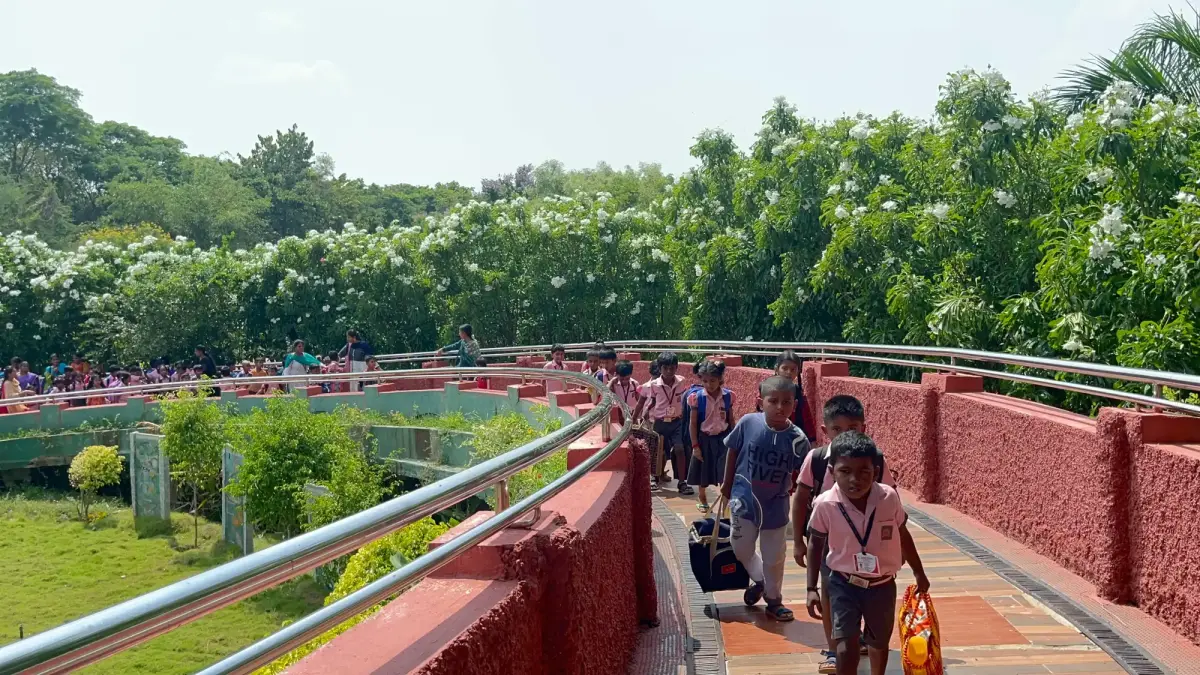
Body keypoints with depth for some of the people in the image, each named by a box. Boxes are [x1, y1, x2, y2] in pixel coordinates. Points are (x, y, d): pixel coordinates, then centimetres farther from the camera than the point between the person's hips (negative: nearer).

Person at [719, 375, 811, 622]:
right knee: (742, 549, 10)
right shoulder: (747, 423, -16)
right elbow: (732, 451, 1)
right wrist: (727, 484, 8)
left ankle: (773, 600, 33)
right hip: (744, 498, 0)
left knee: (774, 557, 12)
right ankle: (758, 580, 40)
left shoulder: (797, 438, -17)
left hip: (776, 504, 0)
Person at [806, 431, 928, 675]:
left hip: (882, 584, 2)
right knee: (846, 644, -15)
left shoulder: (889, 498, -17)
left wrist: (919, 573, 13)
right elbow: (815, 545, -4)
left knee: (879, 642, 22)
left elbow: (903, 535, 2)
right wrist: (811, 588, -3)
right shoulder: (825, 504, -21)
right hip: (844, 584, -2)